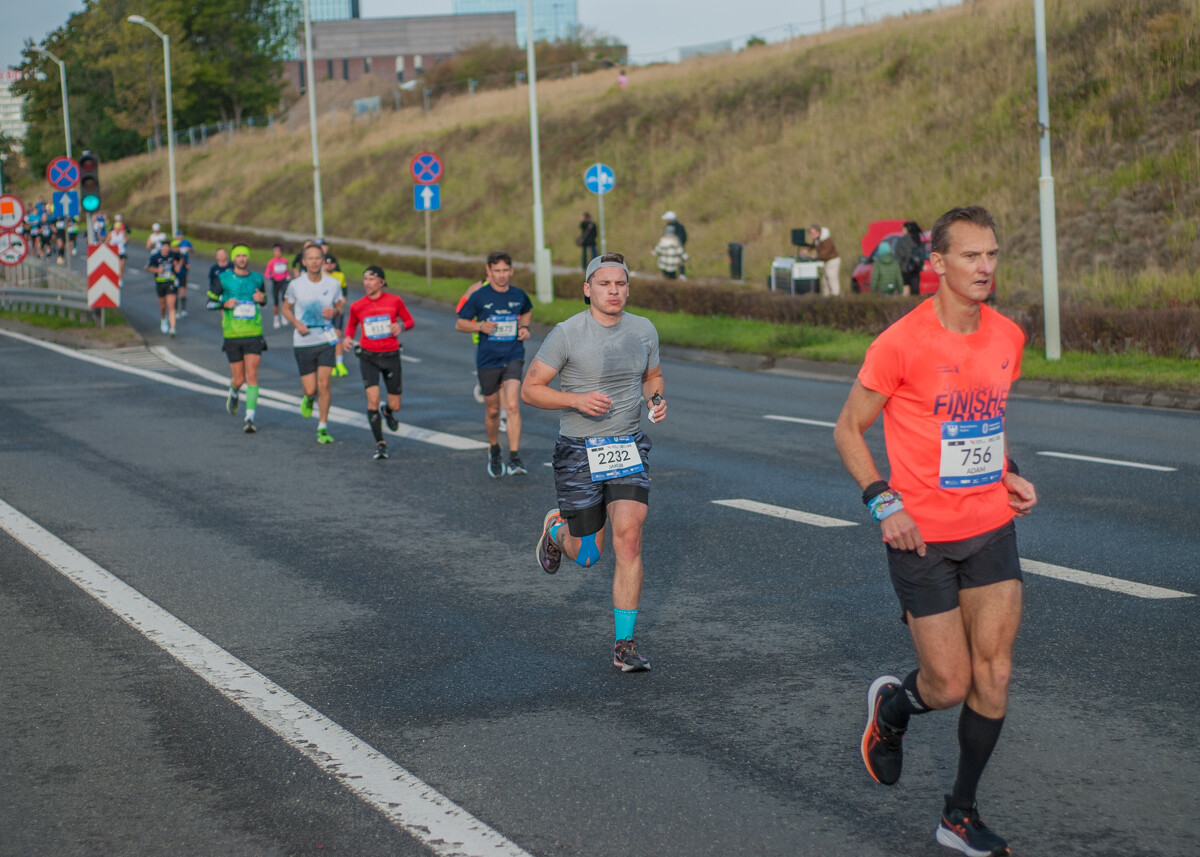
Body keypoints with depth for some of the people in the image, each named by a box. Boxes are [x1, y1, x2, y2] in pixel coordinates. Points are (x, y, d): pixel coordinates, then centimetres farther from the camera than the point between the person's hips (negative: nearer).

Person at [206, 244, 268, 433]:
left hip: (254, 334, 1)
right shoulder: (222, 279, 0)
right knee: (239, 379, 5)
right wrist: (225, 304, -15)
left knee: (252, 376, -12)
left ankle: (250, 418, -12)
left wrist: (262, 299, -2)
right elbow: (210, 303, 5)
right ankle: (233, 393, 41)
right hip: (232, 335, -1)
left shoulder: (257, 279, 7)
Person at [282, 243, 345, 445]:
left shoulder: (333, 284, -2)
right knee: (311, 389, 0)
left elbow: (340, 306, 13)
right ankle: (308, 399, 39)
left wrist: (335, 311, -11)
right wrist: (297, 324, -10)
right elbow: (286, 308, 9)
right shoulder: (295, 285, -5)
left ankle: (322, 428, 2)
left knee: (323, 385, -10)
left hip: (326, 340, 0)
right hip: (303, 342, 0)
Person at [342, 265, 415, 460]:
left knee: (395, 406, 5)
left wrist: (401, 326, -15)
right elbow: (351, 325, 17)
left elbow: (410, 321, 8)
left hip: (391, 356, 0)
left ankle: (387, 411, 44)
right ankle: (380, 444, -6)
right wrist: (347, 338, -4)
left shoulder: (394, 301, -4)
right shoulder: (357, 306, -1)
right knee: (373, 399, -17)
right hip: (368, 357, 0)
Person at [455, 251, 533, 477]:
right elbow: (459, 324, 1)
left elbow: (526, 312, 25)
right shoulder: (479, 296, -5)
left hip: (513, 358, 0)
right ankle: (493, 450, 38)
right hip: (488, 360, 0)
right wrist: (480, 326, -17)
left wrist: (524, 327, 5)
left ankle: (514, 459, -17)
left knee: (512, 406, -17)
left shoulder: (519, 296, 2)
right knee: (492, 410, 12)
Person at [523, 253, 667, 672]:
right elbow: (530, 389, -7)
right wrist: (577, 400, -23)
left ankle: (624, 645, -7)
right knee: (587, 557, 5)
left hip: (629, 448, 3)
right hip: (579, 451, -3)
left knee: (628, 537, -15)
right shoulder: (566, 334, -12)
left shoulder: (644, 330, 2)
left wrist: (656, 398, -3)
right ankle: (557, 529, 44)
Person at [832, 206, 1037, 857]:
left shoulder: (1008, 337, 5)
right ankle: (890, 706, 33)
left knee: (993, 677, 1)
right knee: (950, 685, -3)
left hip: (991, 528, 5)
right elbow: (848, 430, -4)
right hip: (922, 535, -5)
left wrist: (1008, 472, 7)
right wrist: (885, 504, -14)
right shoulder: (901, 344, -13)